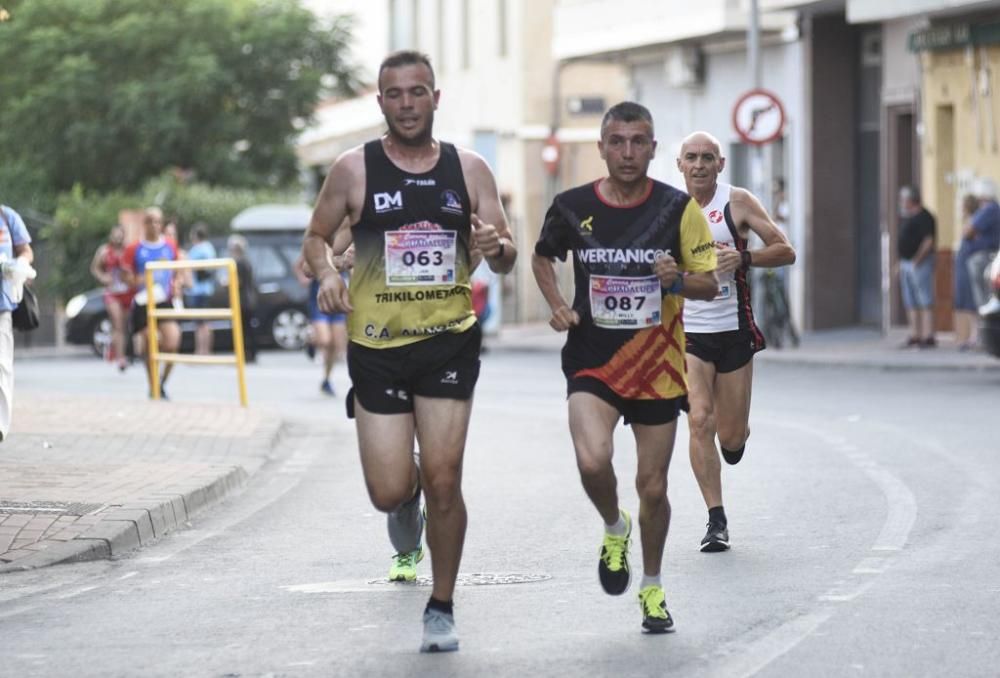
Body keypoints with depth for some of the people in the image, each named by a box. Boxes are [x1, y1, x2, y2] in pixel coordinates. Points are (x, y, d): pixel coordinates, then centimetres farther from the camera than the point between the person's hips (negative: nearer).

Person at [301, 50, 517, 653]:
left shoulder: (469, 170, 4)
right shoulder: (354, 170, 0)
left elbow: (507, 259, 7)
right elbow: (316, 238, 10)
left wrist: (497, 247, -17)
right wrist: (326, 272, -12)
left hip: (450, 342, 0)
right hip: (377, 347, 0)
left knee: (443, 480, -6)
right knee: (389, 491, -3)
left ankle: (442, 607, 11)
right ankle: (408, 507, 36)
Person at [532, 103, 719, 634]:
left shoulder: (678, 208, -5)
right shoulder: (572, 207, -3)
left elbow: (709, 284, -1)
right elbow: (542, 257, 17)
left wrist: (678, 279, -23)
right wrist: (557, 305, 0)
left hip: (657, 364, 0)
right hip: (592, 361, 0)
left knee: (652, 487, 7)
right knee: (592, 460, -25)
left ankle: (652, 586, 32)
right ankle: (614, 528, 9)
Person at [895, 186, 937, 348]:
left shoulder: (924, 217, -12)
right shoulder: (906, 218, 17)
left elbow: (929, 241, -19)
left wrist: (917, 260, -21)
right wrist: (901, 263, 17)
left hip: (920, 263, -10)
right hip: (906, 264, 10)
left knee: (925, 302, -10)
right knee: (910, 303, 9)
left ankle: (928, 336, -12)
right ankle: (915, 336, 12)